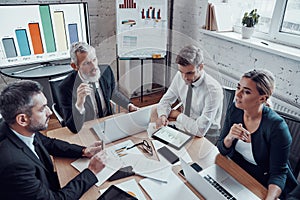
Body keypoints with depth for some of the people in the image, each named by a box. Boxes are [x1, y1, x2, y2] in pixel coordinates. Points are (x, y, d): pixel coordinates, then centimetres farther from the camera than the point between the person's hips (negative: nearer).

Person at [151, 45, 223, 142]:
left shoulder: (213, 90, -27)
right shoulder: (180, 76, -10)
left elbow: (200, 130, -28)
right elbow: (165, 101, 2)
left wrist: (178, 115, -16)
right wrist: (163, 116, -19)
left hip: (205, 135, -5)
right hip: (185, 127, 5)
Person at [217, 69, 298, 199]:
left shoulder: (277, 127, -24)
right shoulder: (234, 109, -10)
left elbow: (278, 173, -17)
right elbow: (222, 150, -4)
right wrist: (229, 137, -27)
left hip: (265, 185, -4)